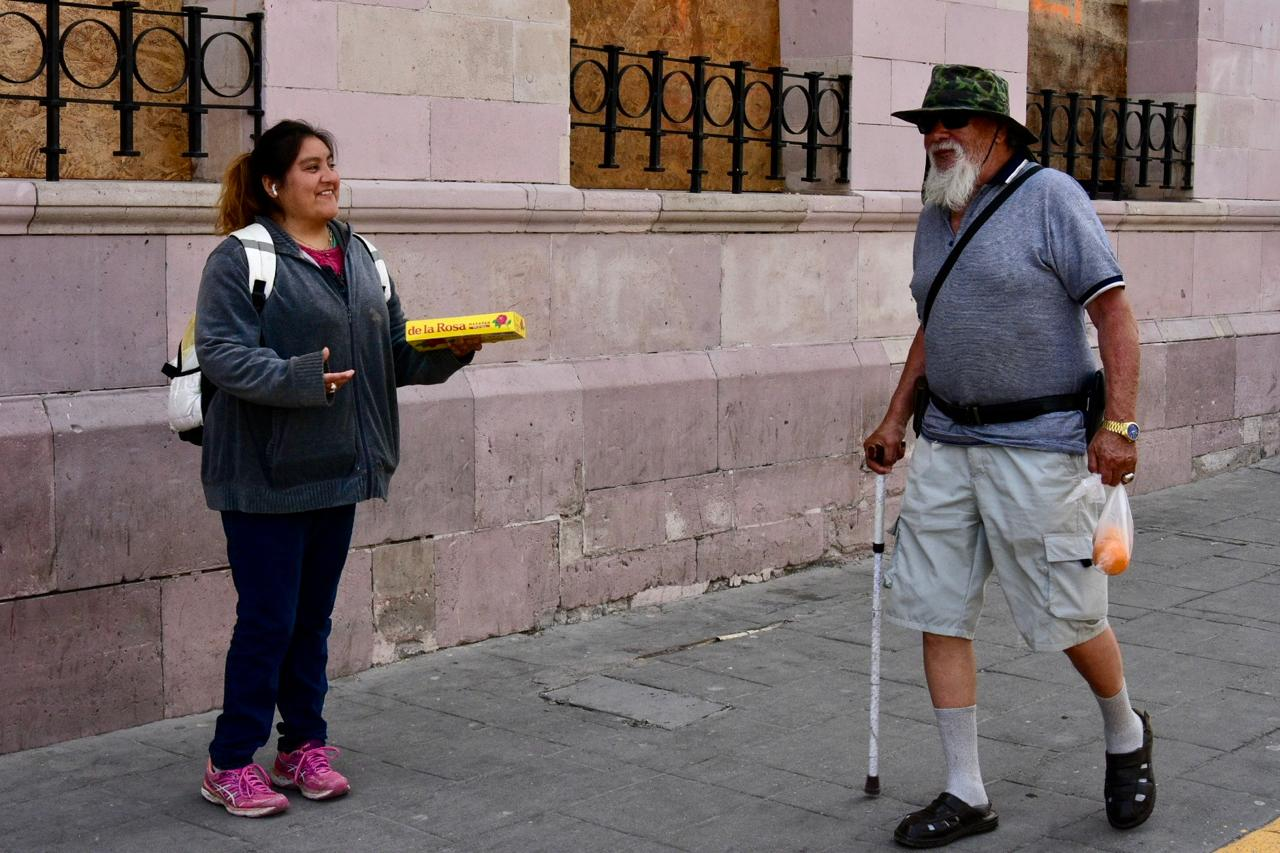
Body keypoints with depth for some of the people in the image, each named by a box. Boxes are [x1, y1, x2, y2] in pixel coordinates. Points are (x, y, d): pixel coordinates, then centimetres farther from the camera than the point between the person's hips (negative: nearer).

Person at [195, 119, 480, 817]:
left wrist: (450, 352, -4)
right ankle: (230, 765, 12)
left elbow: (396, 353, 14)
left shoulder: (359, 256, 12)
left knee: (313, 617, 15)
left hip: (336, 469, 7)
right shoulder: (242, 258, -9)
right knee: (267, 620, -2)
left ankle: (303, 747, 28)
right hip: (266, 473, -6)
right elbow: (221, 353, -19)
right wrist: (300, 377, -32)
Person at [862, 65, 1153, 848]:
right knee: (937, 614, 3)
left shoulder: (1050, 197, -9)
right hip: (947, 443, 7)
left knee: (1067, 617, 2)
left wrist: (1119, 424, -20)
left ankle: (1126, 735, 33)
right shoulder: (936, 217, 12)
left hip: (1039, 445, -7)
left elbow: (1114, 311, -12)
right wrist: (896, 421, 19)